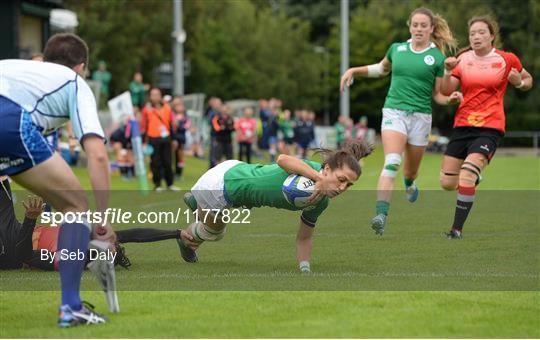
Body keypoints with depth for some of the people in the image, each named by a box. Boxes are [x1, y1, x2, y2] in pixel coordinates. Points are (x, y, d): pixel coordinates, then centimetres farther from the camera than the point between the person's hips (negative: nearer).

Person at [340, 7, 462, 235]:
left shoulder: (437, 58, 2)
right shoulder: (397, 49, 7)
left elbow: (437, 95, 7)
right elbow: (381, 69, 29)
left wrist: (451, 99, -13)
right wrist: (354, 70, 19)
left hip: (420, 116, 0)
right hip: (394, 111, 0)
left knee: (411, 171, 14)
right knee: (391, 163, -23)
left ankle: (409, 183, 53)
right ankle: (381, 215, -33)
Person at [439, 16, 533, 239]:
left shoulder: (507, 59, 1)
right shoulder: (463, 59, 7)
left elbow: (528, 80, 16)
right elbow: (446, 91, 2)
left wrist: (520, 83, -7)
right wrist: (448, 71, -16)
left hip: (490, 127, -4)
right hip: (462, 125, 4)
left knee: (466, 176, -24)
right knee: (447, 183, 4)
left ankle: (457, 229, -17)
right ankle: (474, 179, 39)